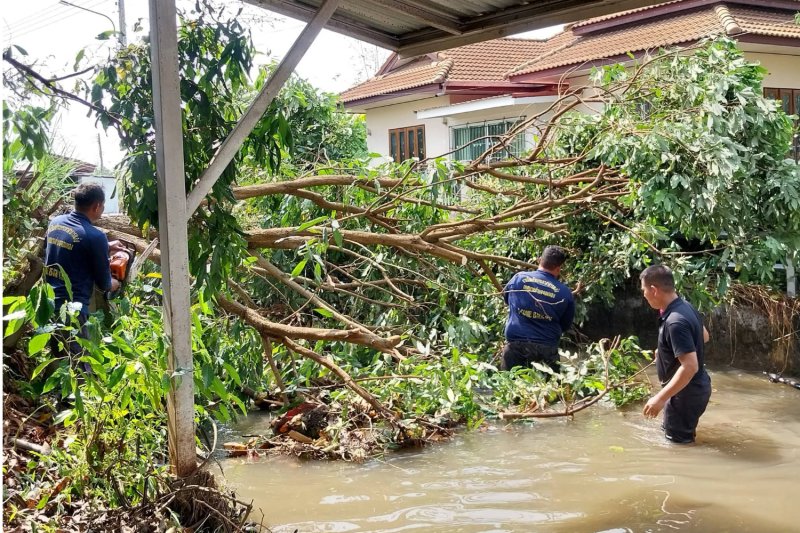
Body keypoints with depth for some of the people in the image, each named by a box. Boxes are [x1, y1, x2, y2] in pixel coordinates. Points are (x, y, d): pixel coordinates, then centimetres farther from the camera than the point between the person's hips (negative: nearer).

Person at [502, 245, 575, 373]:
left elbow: (505, 296, 20)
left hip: (515, 344, 1)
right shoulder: (565, 293, -4)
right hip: (546, 348, -1)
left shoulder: (519, 278, -1)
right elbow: (565, 325, 9)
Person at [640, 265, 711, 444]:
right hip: (694, 387, 10)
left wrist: (660, 398, -31)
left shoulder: (675, 322, -30)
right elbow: (704, 335, 19)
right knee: (670, 431, 26)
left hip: (687, 392, -10)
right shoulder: (685, 306, 1)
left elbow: (690, 367, -34)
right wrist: (667, 350, 26)